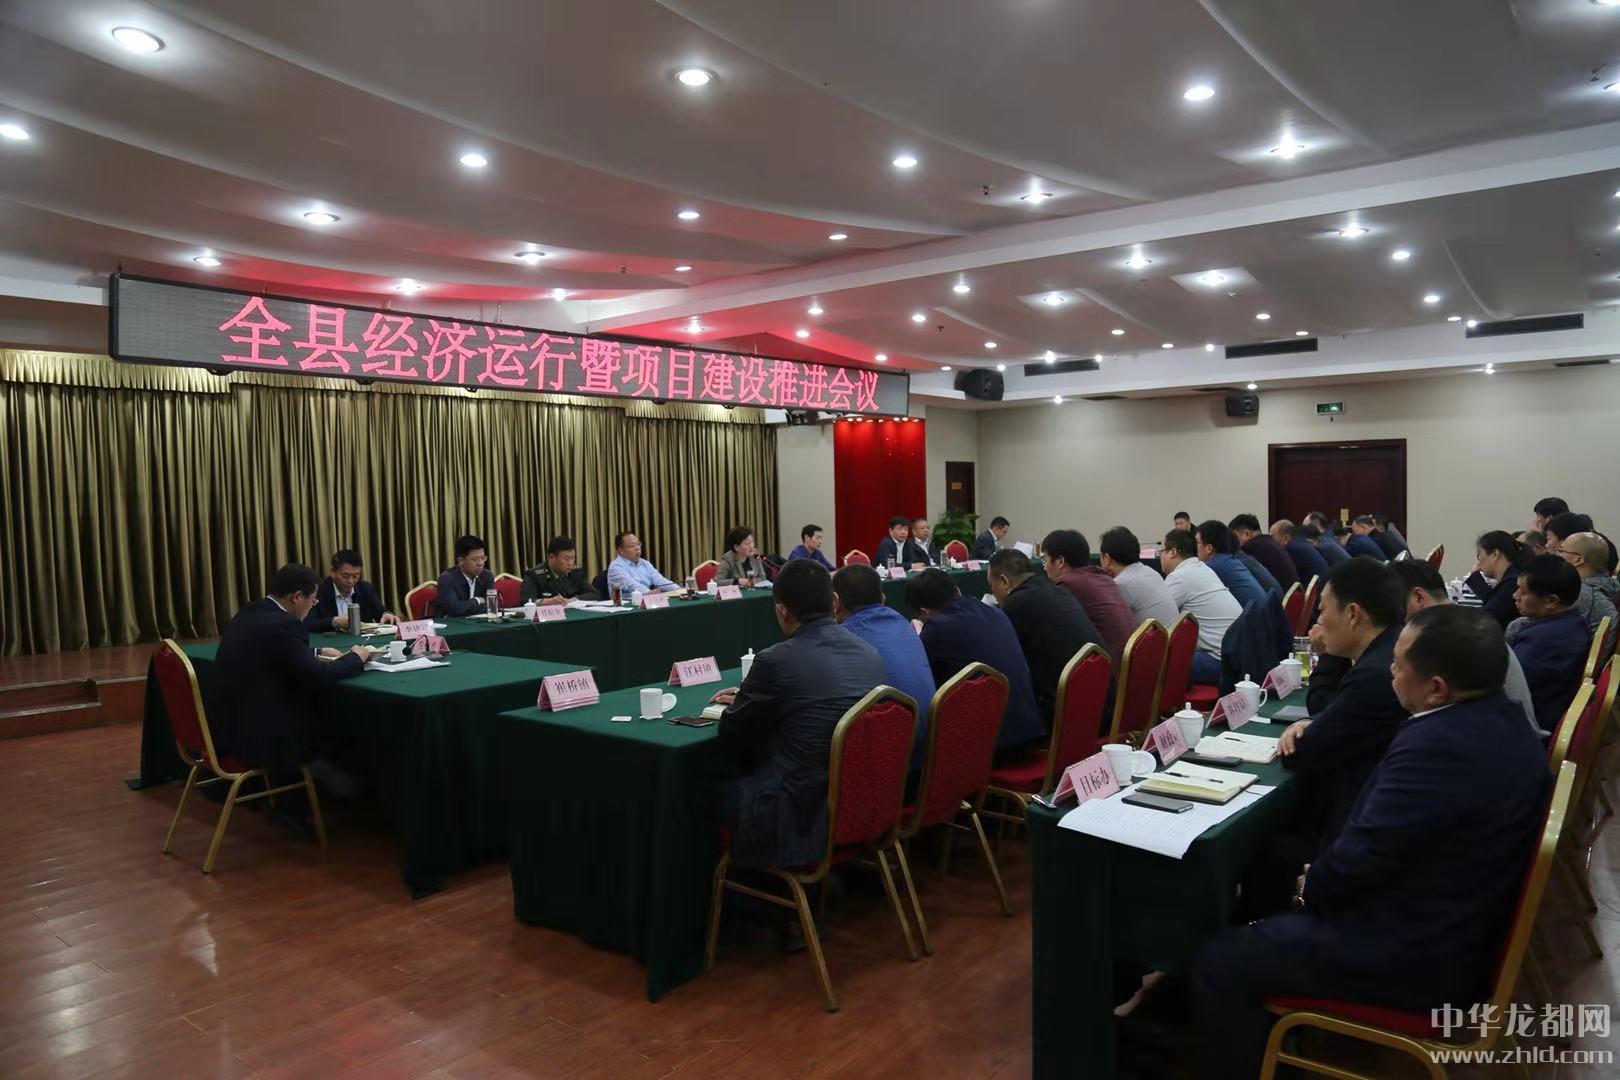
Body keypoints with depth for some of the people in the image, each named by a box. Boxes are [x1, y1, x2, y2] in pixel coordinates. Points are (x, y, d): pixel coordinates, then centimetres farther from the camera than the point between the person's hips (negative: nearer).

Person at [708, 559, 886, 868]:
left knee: (718, 789, 20)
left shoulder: (775, 660, -20)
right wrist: (748, 697, 25)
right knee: (741, 775, 27)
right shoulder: (869, 654, 0)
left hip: (801, 819, -7)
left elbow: (730, 738, -4)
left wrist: (739, 704, 18)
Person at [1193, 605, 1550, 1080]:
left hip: (1414, 956, -10)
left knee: (1218, 963, -8)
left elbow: (1361, 858, -24)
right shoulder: (1499, 717, 1)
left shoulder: (1440, 747, -31)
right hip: (1460, 928, 10)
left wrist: (1309, 886, -4)